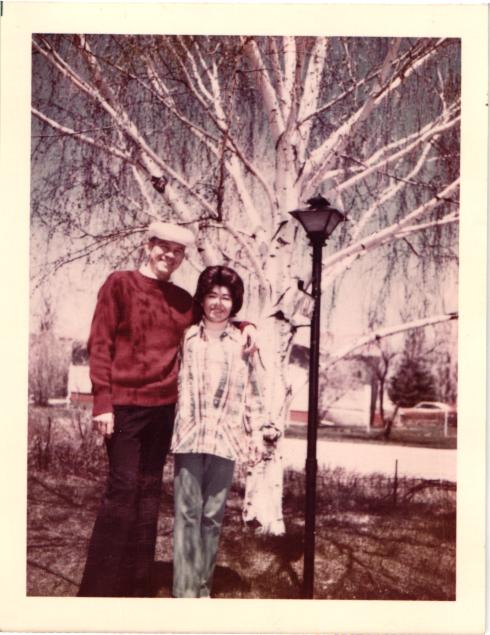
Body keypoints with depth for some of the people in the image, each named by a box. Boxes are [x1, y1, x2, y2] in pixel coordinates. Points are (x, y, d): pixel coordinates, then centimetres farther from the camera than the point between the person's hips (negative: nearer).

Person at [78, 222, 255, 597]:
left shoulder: (182, 300, 12)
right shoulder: (120, 284, -1)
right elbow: (100, 343, -6)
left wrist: (246, 326, 8)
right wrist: (102, 401, -13)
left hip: (163, 405, 5)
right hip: (124, 403, -5)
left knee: (149, 490, 9)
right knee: (123, 488, -7)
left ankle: (137, 584, 19)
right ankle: (100, 586, 5)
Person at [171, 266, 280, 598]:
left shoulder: (242, 343, 9)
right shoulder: (186, 338, 7)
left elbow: (252, 392, 10)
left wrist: (259, 432, 4)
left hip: (225, 439, 1)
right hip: (188, 436, -1)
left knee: (213, 515, 6)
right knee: (188, 512, -2)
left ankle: (203, 587, 16)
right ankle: (185, 590, 3)